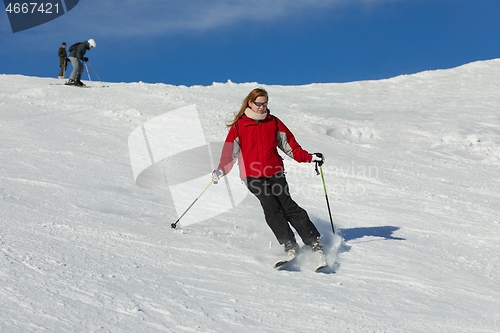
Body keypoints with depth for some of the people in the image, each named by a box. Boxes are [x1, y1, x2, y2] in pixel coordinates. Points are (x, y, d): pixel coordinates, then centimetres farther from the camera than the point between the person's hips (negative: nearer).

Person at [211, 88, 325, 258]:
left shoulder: (274, 122, 11)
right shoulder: (239, 126, 5)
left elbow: (290, 144, 15)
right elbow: (229, 151, 2)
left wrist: (309, 157, 6)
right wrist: (221, 170, -13)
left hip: (275, 173, 1)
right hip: (253, 176, -1)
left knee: (287, 205, -9)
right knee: (271, 207, -17)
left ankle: (314, 241, -7)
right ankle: (289, 244, -18)